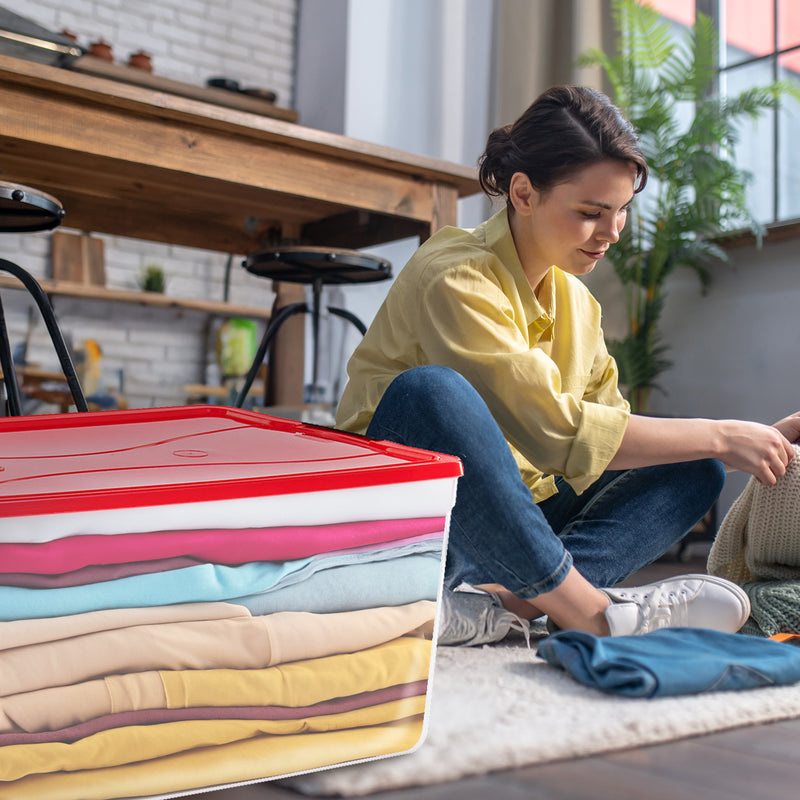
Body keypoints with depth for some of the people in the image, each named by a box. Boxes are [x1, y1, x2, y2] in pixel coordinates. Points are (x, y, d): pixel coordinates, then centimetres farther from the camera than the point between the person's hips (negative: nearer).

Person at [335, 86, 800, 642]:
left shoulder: (576, 303, 9)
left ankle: (504, 602, -27)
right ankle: (586, 609, -27)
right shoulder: (456, 280, -17)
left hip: (506, 525, 8)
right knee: (430, 391, -35)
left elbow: (612, 426, 5)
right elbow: (554, 431, -25)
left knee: (694, 471, -4)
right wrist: (718, 435, -18)